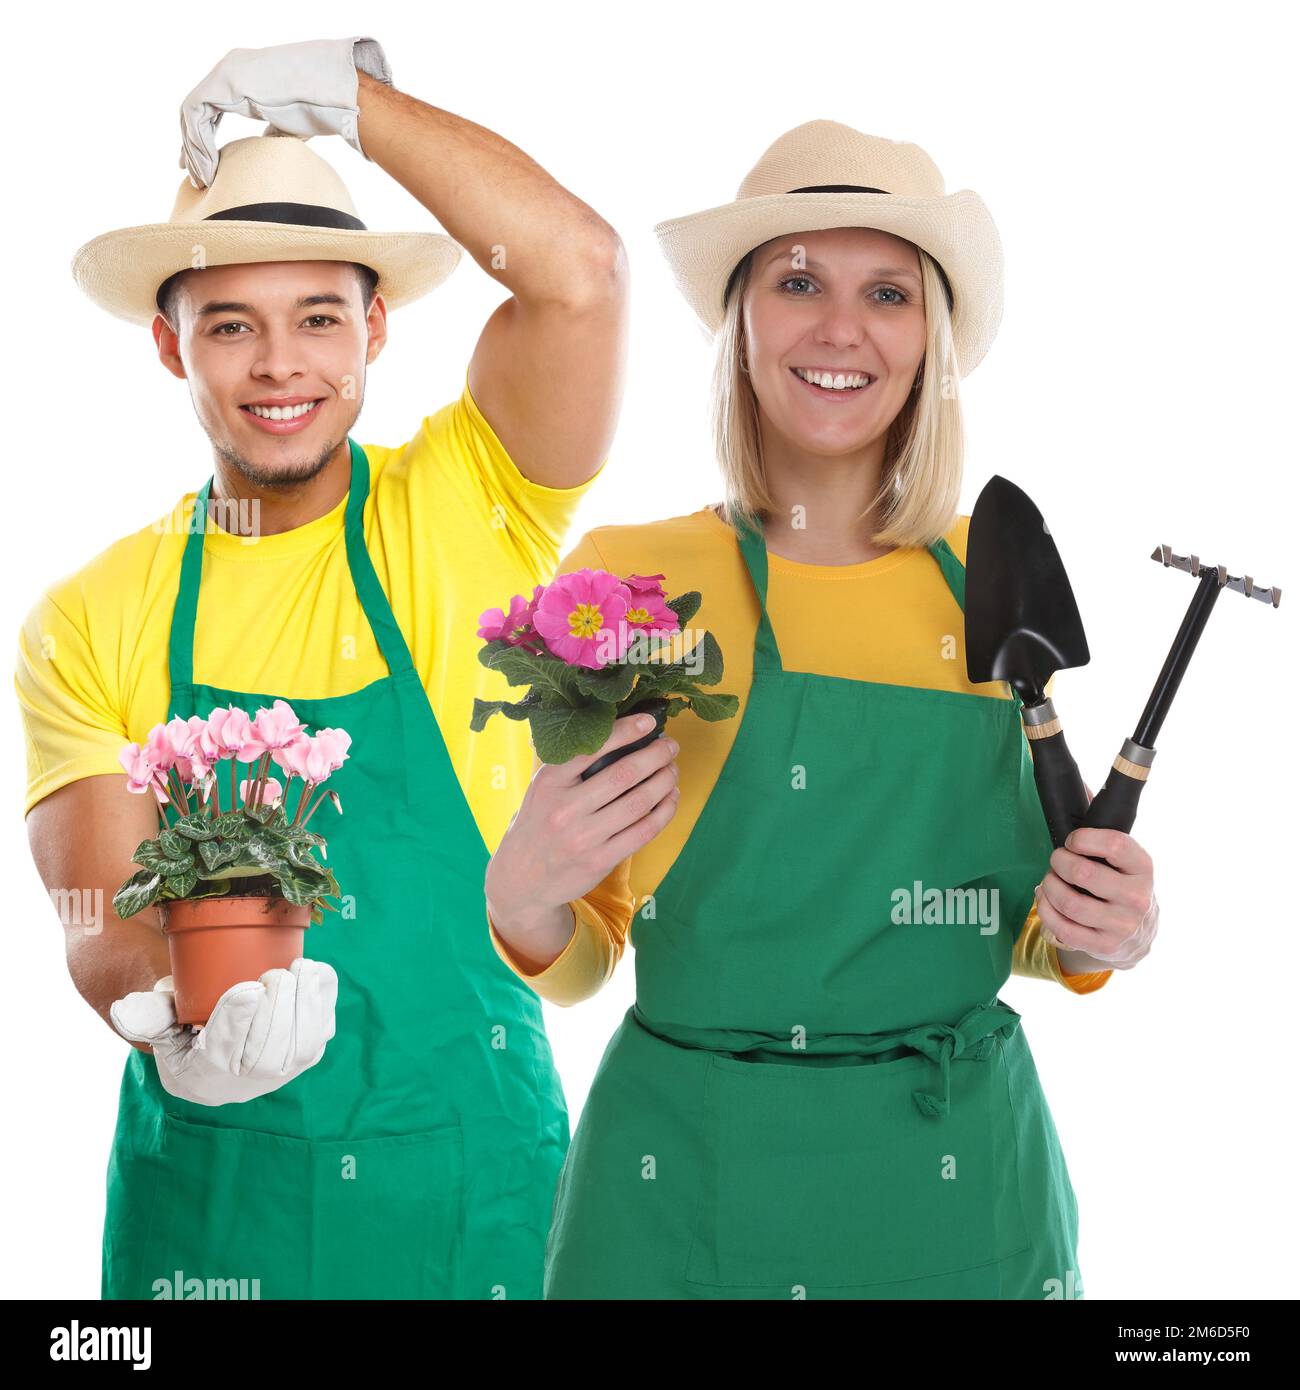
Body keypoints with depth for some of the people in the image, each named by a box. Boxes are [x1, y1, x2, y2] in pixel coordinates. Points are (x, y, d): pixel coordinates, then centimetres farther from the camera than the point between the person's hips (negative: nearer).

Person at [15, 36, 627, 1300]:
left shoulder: (462, 516, -5)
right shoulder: (88, 623, 0)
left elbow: (577, 268, -19)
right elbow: (101, 919, -8)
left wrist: (339, 88, -12)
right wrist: (178, 1011, -29)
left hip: (477, 1167, -1)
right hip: (212, 1186, 1)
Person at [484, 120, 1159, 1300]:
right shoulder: (622, 577, -5)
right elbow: (577, 962, 0)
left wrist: (1093, 939, -6)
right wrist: (520, 900, -20)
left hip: (968, 1178, 3)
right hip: (693, 1191, -2)